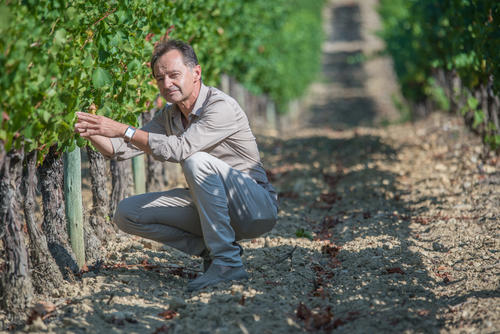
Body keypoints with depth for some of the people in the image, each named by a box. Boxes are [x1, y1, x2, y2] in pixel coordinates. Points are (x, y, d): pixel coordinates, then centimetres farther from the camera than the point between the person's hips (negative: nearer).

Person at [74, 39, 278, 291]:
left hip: (257, 207, -8)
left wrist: (123, 130, -30)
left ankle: (227, 262, -30)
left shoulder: (222, 107, -20)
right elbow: (121, 150, 5)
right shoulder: (169, 115, 6)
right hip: (208, 206, 8)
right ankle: (210, 249, -1)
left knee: (197, 161, -35)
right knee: (127, 213, -3)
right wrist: (91, 133, -14)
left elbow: (179, 149, -33)